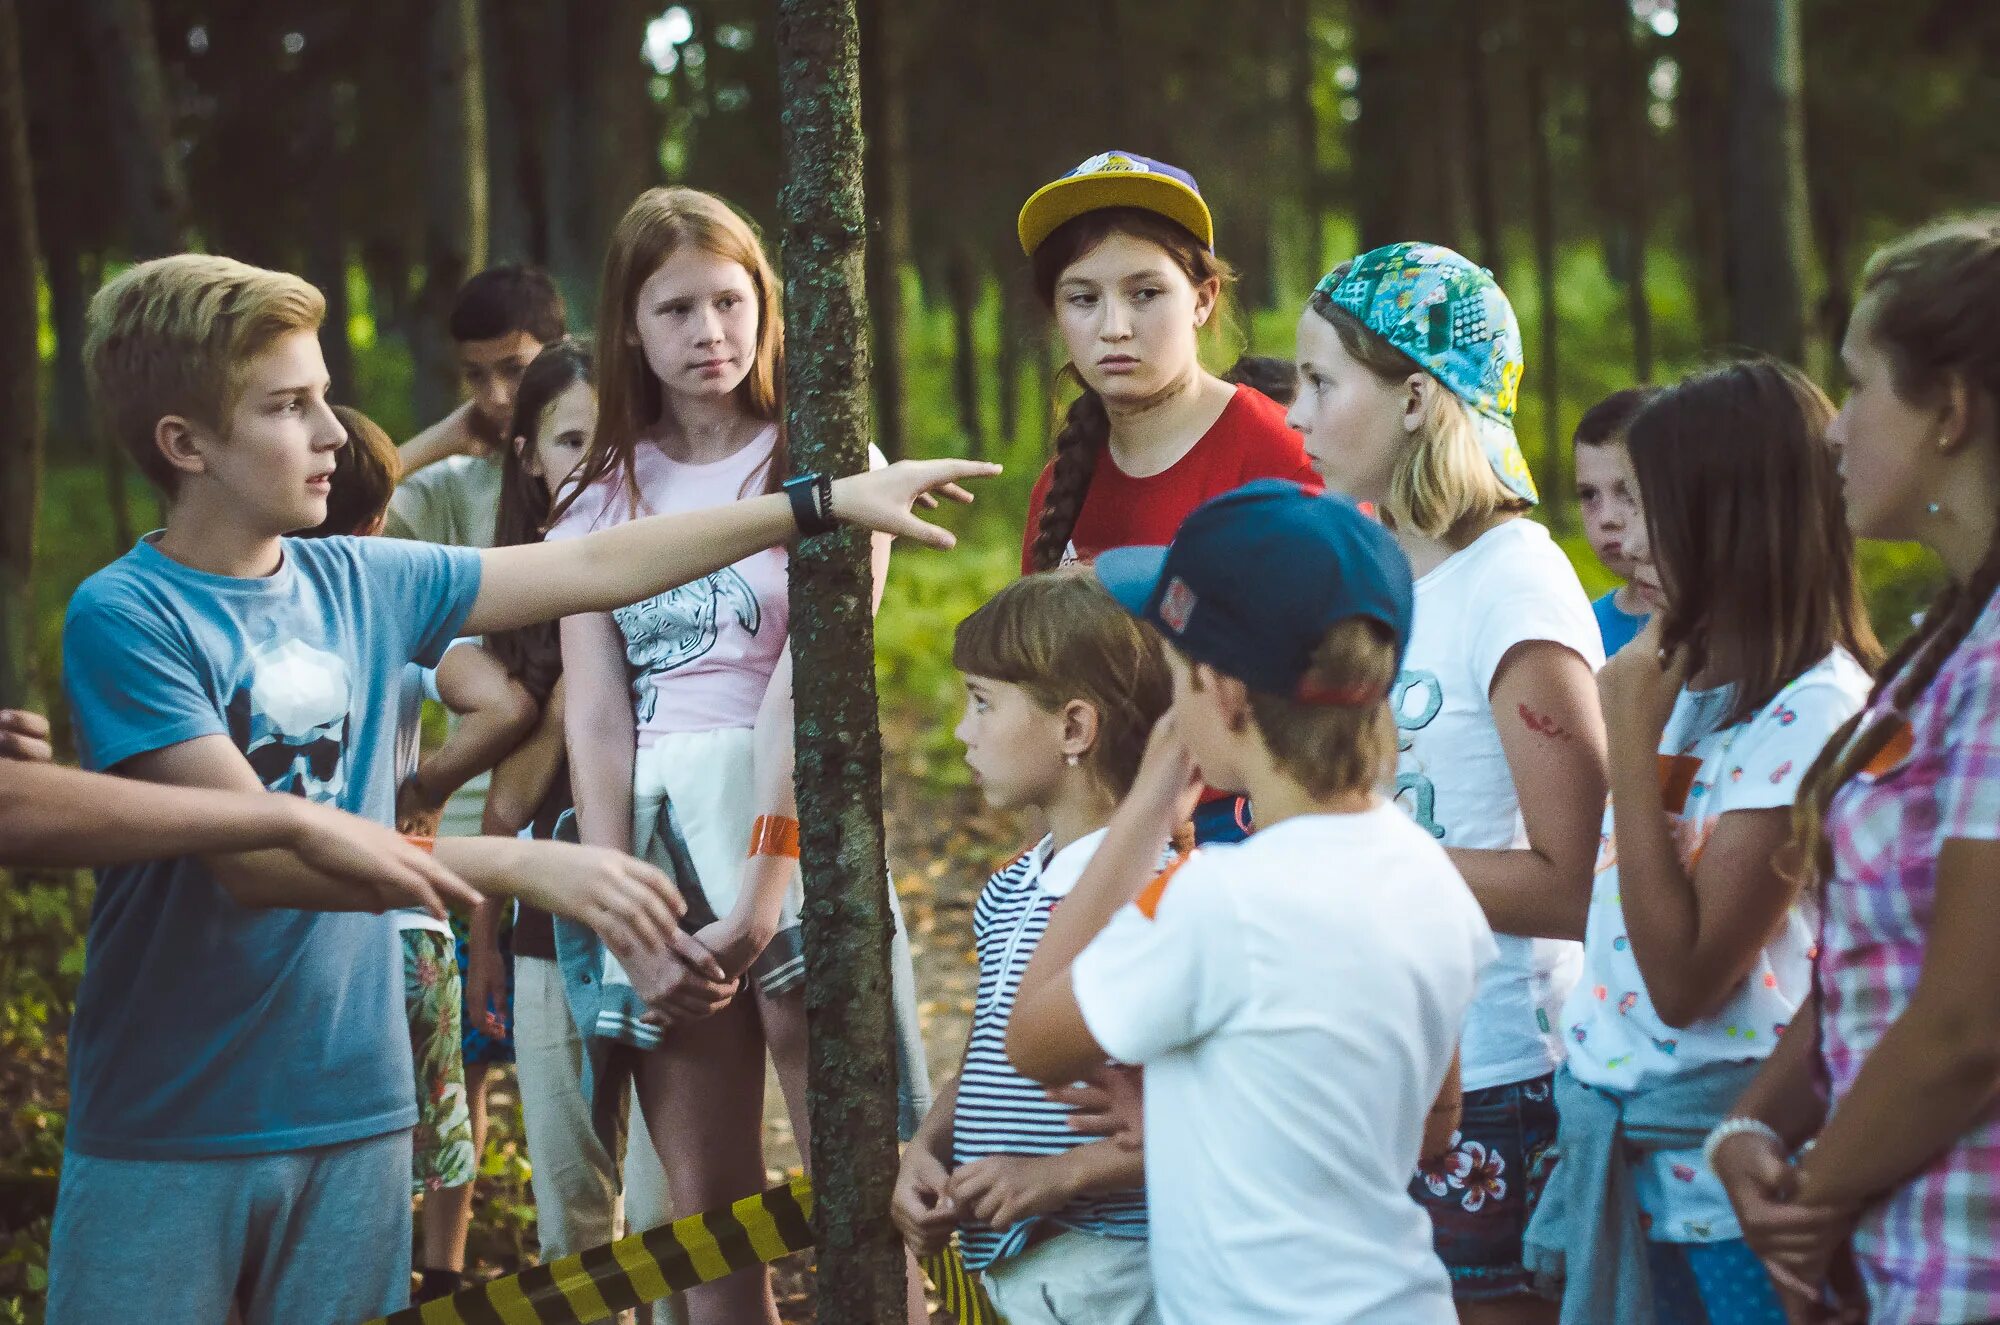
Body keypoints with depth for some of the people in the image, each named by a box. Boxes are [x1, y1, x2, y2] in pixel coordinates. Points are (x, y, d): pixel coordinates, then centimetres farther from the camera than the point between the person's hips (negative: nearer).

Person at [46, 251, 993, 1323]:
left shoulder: (359, 582, 6)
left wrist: (827, 502, 11)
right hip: (165, 1140, -5)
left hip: (354, 1114, 5)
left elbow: (592, 569, 12)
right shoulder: (124, 618, -12)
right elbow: (252, 852, -20)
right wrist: (524, 866, -26)